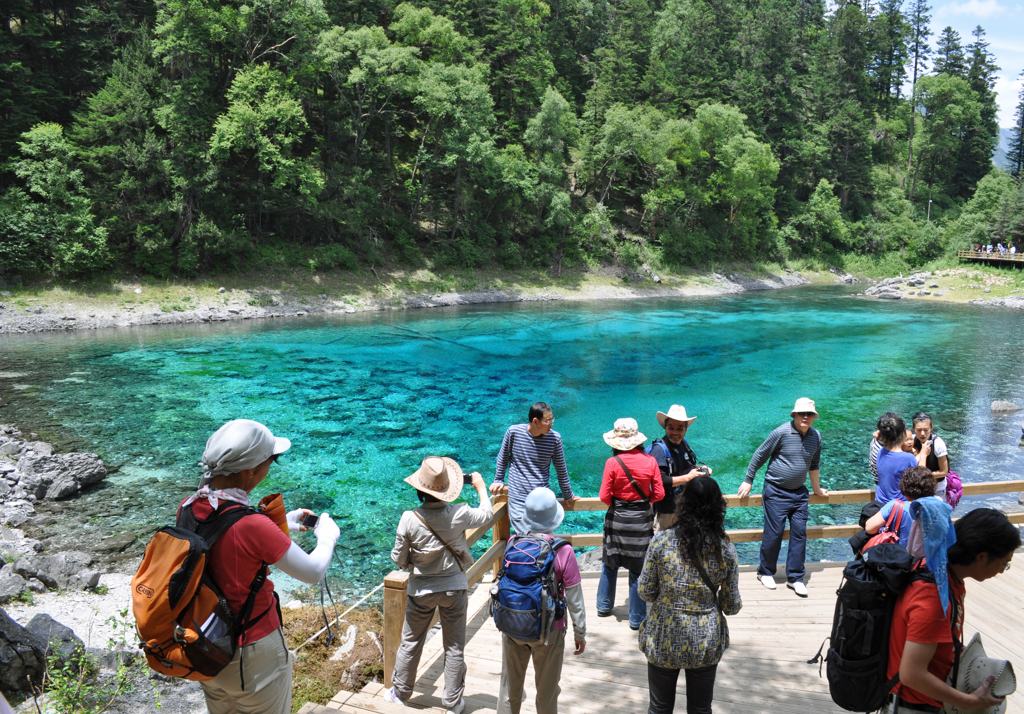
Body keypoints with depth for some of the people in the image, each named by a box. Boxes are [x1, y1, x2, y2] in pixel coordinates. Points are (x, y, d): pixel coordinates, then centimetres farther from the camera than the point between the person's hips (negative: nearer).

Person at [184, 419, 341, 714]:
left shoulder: (187, 509, -11)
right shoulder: (253, 526, -32)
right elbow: (313, 572, -20)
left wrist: (283, 523, 14)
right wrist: (327, 535, -1)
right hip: (252, 655, -6)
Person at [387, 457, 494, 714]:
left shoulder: (409, 519, -21)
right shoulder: (459, 514, -20)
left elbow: (399, 560, -10)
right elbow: (487, 514, 1)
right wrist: (481, 487, 17)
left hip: (421, 591, 0)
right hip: (454, 589, 0)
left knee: (410, 644, 20)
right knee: (454, 648, 13)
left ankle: (400, 693, 36)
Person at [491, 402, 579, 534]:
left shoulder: (554, 438, -7)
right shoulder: (514, 432, -9)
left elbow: (561, 469, 6)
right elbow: (503, 458, 10)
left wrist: (568, 495, 16)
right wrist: (498, 480, 17)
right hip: (517, 498, -1)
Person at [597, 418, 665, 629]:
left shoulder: (613, 463, -13)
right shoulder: (650, 461, -9)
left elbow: (604, 496, -10)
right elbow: (658, 494, -5)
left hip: (617, 519, 0)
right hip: (642, 520, 0)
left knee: (610, 564, 19)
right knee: (638, 569, 10)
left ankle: (604, 606, 32)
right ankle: (637, 618, 17)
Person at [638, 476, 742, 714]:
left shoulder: (661, 541, -16)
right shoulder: (726, 550, -11)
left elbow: (645, 591, -9)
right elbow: (732, 606, -5)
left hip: (664, 640, -1)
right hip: (706, 642, 1)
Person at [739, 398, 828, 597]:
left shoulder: (816, 436, 3)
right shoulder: (782, 433, -14)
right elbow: (760, 455, -5)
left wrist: (816, 488, 29)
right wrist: (748, 481, -1)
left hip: (799, 492, 5)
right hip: (776, 491, -5)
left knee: (799, 533, 3)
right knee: (774, 533, -2)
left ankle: (795, 577, 14)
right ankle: (766, 572, 17)